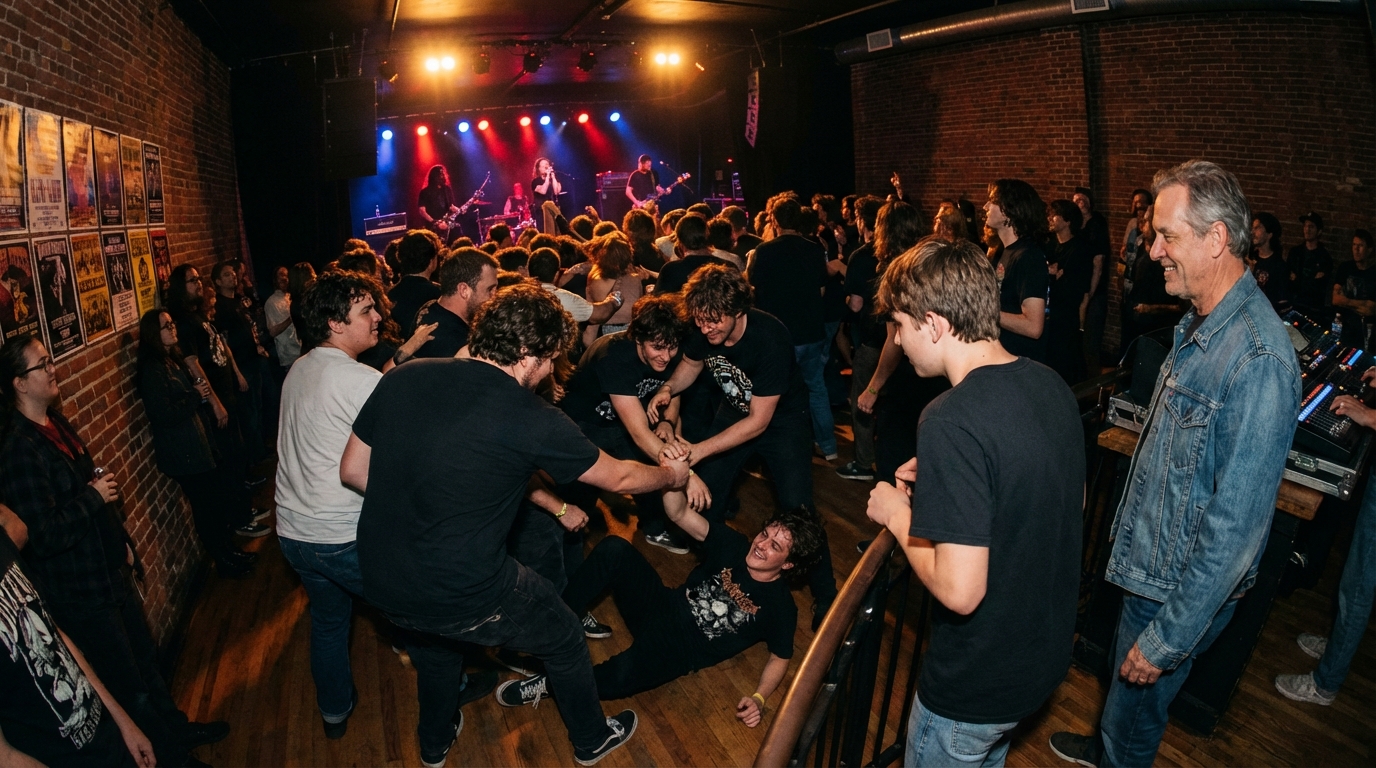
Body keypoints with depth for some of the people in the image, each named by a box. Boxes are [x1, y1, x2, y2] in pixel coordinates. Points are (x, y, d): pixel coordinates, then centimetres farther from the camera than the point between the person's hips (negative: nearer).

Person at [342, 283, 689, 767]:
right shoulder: (533, 421, -18)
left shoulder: (402, 378, -6)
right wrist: (671, 475, 17)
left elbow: (352, 470, 4)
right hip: (466, 597, -5)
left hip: (380, 582, 5)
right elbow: (619, 478, -3)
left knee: (435, 642, 38)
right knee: (565, 641, 23)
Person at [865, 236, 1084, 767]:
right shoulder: (1050, 384, -4)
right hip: (1047, 652, 8)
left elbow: (960, 590, -33)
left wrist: (898, 515, -15)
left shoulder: (952, 420, -31)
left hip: (977, 683, -7)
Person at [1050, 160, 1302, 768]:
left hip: (1183, 586, -9)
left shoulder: (1257, 360, -30)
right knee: (1123, 682, 29)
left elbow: (1236, 524, -29)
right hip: (1152, 561, 9)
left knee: (1136, 707, 13)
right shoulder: (1202, 322, 3)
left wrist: (1170, 636, -23)